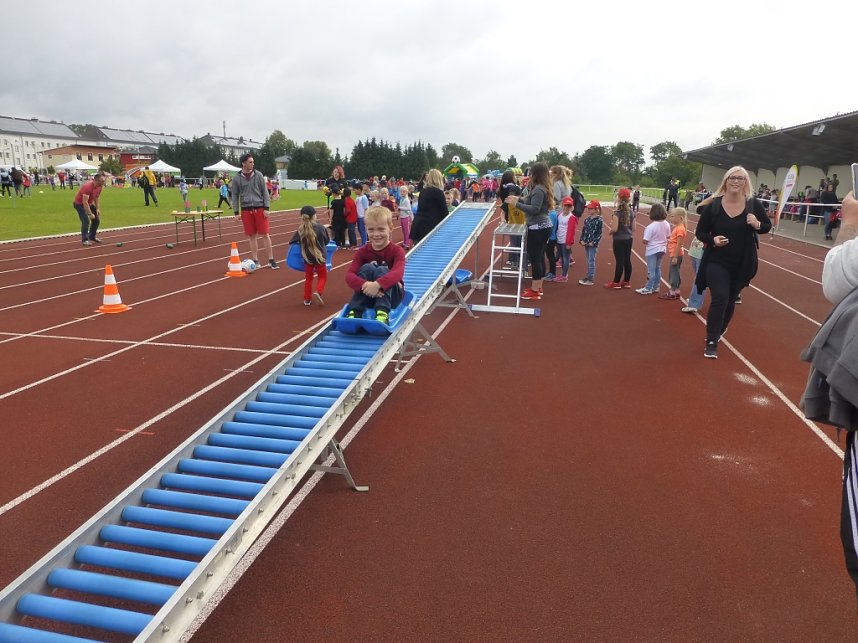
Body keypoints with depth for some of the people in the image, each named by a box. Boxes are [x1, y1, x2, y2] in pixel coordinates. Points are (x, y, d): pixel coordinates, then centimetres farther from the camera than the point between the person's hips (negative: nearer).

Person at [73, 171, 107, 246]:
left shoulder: (100, 186, -8)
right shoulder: (88, 186, -33)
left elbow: (97, 197, 7)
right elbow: (85, 202, -33)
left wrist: (97, 209, -2)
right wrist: (90, 214, -31)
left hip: (89, 203, 8)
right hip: (79, 204, -8)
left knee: (97, 220, 8)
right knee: (86, 221, -20)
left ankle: (92, 237, 23)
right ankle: (84, 239, -13)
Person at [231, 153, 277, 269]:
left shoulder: (258, 175, 1)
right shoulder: (237, 178, 2)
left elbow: (264, 192, 2)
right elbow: (235, 196, 6)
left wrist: (266, 208, -5)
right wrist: (236, 212, 1)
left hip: (259, 208, -1)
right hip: (246, 210, 1)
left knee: (265, 234, -2)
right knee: (252, 236, 5)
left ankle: (271, 259, 4)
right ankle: (255, 260, 14)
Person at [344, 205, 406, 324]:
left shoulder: (397, 251, -7)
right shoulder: (362, 251, 0)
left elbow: (398, 273, -29)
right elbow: (349, 275, -16)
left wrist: (378, 284, -47)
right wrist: (364, 285, -38)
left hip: (391, 296, -2)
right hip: (368, 296, 2)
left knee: (381, 270, -27)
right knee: (367, 268, -23)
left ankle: (382, 314, -43)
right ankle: (354, 312, -32)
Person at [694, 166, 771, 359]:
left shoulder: (753, 204, -6)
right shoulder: (713, 205, -10)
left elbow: (768, 226, 6)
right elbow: (700, 232, -3)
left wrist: (757, 225, -16)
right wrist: (713, 239, -23)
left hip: (742, 264, 3)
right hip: (716, 261, -2)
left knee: (730, 300, 14)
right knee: (719, 298, -15)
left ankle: (717, 334, 38)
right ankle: (711, 342, -3)